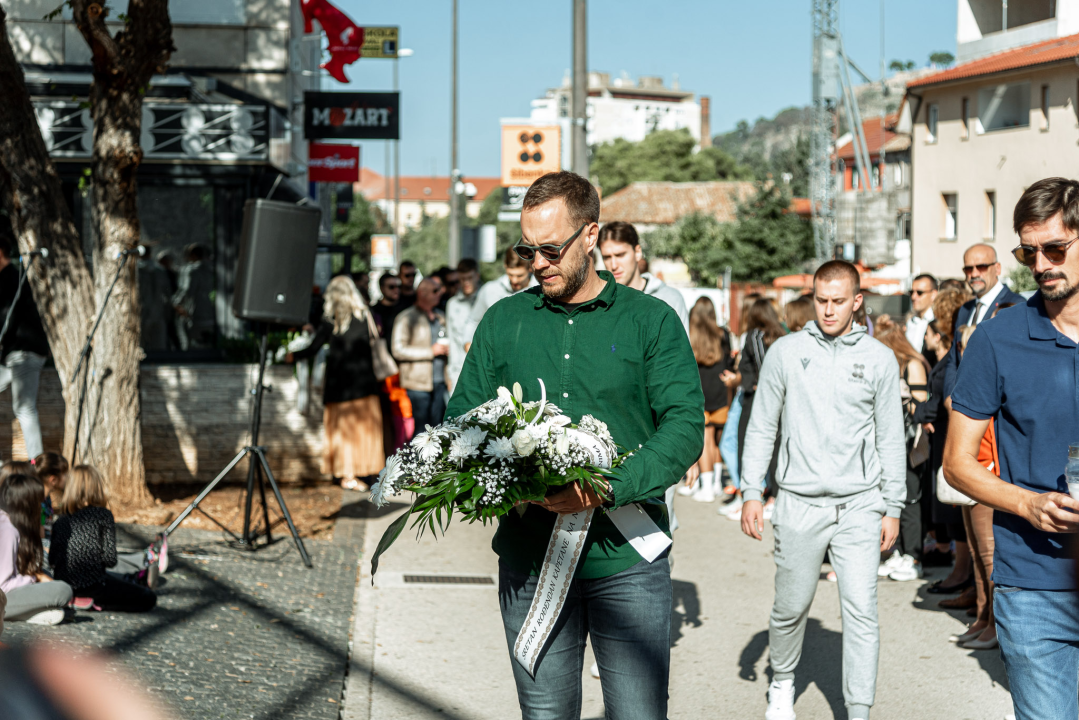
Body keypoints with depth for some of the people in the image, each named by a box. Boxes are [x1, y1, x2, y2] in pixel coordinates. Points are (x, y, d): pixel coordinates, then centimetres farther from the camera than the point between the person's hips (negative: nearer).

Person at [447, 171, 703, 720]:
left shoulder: (651, 321, 2)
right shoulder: (502, 322, 11)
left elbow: (685, 427, -7)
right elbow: (461, 419, 11)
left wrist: (609, 488, -22)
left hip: (627, 557, -2)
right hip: (529, 558, 2)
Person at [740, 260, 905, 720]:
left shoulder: (879, 359, 4)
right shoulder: (786, 352, 3)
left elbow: (891, 439, 8)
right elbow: (762, 427, 8)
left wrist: (893, 508, 6)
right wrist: (751, 492, 1)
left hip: (859, 505, 0)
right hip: (799, 503, 0)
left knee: (861, 611, -7)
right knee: (790, 608, 10)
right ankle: (782, 682, 36)